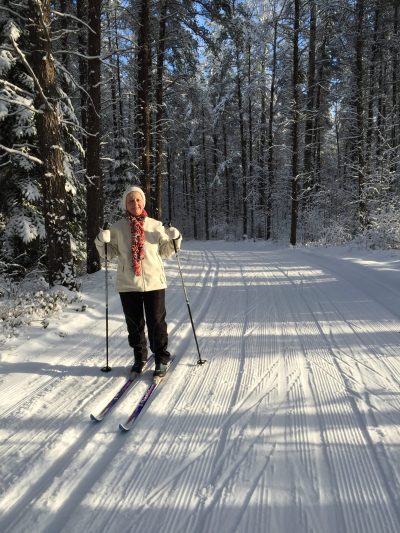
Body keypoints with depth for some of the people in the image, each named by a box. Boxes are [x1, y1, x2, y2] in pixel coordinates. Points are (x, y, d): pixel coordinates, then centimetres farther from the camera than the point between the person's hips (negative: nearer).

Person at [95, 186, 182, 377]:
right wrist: (101, 242, -11)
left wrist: (174, 239, -7)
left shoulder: (156, 225, 4)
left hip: (154, 282, -1)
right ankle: (139, 357, 30)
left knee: (157, 322, 3)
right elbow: (110, 253, 7)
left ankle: (161, 359, 19)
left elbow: (165, 252, 10)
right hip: (128, 283, 1)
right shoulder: (117, 227, 4)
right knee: (134, 324, 12)